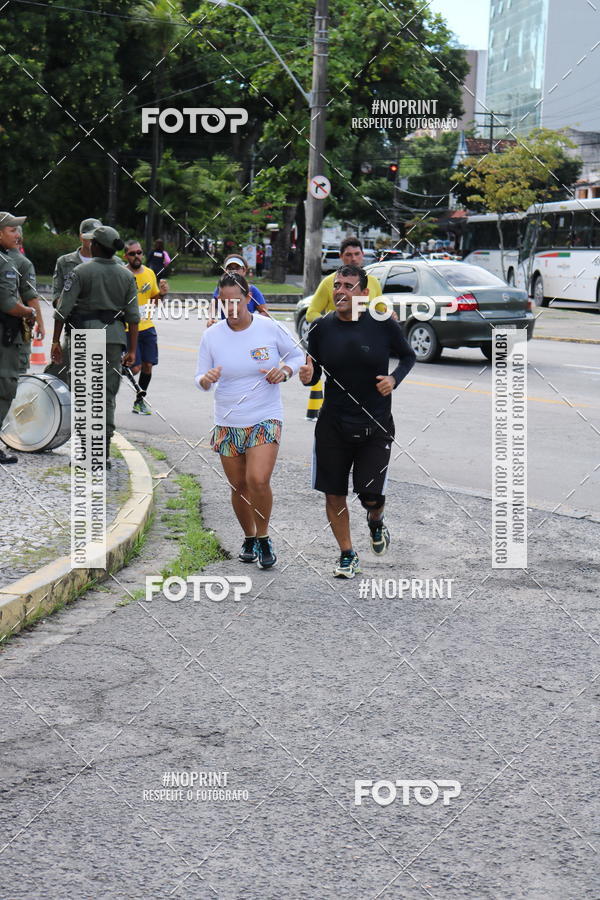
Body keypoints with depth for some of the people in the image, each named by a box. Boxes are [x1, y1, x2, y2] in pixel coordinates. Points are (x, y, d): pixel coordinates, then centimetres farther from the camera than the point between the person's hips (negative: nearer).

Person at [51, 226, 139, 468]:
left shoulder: (82, 271, -3)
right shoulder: (126, 275, 6)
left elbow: (63, 309, -6)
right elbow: (133, 316, 4)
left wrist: (56, 341, 0)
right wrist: (132, 349, 8)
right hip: (115, 337, 3)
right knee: (108, 394, 8)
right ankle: (104, 453, 6)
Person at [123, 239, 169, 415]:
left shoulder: (149, 273, 7)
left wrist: (161, 293, -1)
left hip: (147, 327, 5)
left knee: (148, 365, 5)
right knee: (135, 367, -10)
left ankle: (139, 400, 20)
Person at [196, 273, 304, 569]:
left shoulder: (270, 328, -5)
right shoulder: (211, 336, -1)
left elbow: (298, 356, 9)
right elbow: (200, 379, 5)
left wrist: (285, 370, -12)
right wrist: (206, 378, -19)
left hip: (265, 419, -2)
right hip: (227, 424, 3)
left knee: (258, 480, -19)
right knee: (238, 486, 9)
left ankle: (264, 538, 4)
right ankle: (249, 538, 33)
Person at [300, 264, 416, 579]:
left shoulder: (383, 325, -8)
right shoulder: (321, 328, -2)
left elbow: (408, 356, 8)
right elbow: (314, 373, 7)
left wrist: (394, 378, -11)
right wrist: (307, 376, -17)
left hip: (376, 426, -2)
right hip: (333, 426, 2)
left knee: (371, 495, -7)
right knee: (334, 495, 5)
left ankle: (375, 521, 30)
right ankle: (347, 555, 25)